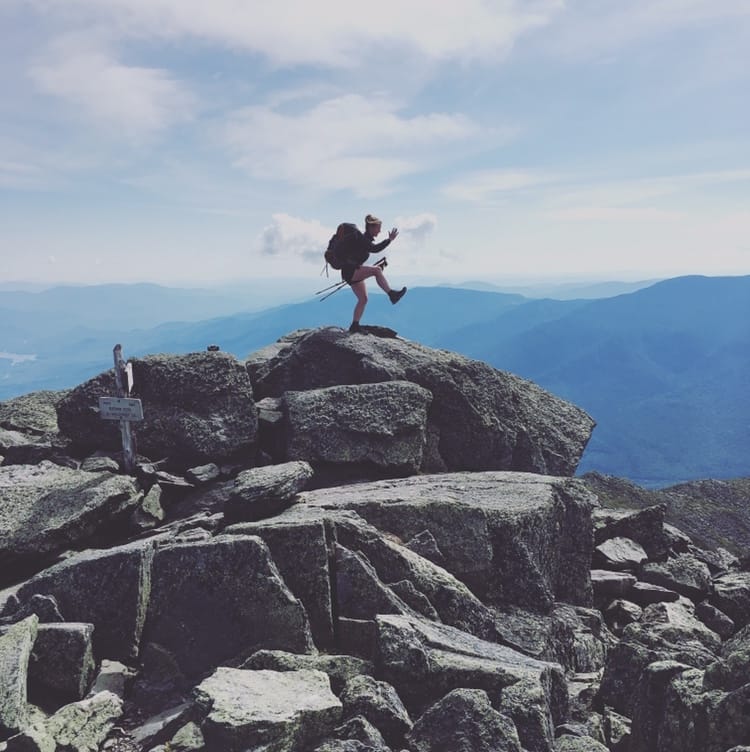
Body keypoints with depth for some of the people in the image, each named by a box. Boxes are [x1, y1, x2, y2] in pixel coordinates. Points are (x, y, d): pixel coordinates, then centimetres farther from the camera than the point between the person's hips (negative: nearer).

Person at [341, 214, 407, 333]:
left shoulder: (366, 238, 14)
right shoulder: (362, 239, -17)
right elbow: (375, 249, -31)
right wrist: (389, 240, -30)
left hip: (354, 272, 10)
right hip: (349, 271, -10)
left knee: (363, 299, 8)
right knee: (376, 270, -27)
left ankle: (354, 326, 12)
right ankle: (392, 294, -28)